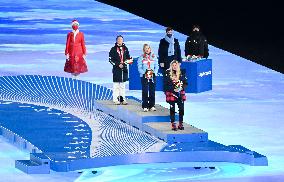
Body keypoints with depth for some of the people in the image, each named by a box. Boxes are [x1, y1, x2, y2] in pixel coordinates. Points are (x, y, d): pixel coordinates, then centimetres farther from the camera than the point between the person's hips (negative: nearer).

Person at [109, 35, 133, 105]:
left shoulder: (125, 49, 12)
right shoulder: (113, 49, 1)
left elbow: (128, 58, 15)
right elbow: (110, 59, -3)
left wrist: (124, 63, -5)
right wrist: (118, 64, -13)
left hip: (124, 69, 4)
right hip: (116, 69, -4)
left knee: (122, 85, 8)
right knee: (116, 85, -4)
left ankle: (122, 99, 10)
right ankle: (116, 100, -3)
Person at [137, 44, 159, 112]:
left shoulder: (154, 57, 8)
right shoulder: (141, 57, 3)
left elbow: (156, 66, 8)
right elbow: (139, 68, 0)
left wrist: (154, 72, -8)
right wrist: (144, 73, -15)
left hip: (153, 76, 2)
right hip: (144, 76, -2)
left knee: (152, 91, 3)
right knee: (145, 91, -4)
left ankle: (152, 106, 10)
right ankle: (145, 106, -1)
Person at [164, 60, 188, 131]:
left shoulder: (182, 73, 4)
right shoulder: (168, 73, -2)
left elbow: (185, 83, 7)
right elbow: (166, 84, -3)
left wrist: (181, 88, -12)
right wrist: (173, 89, -13)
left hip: (180, 94, 2)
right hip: (171, 94, -2)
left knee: (181, 108, 2)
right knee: (172, 109, 0)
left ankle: (181, 124, 14)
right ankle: (173, 124, 7)